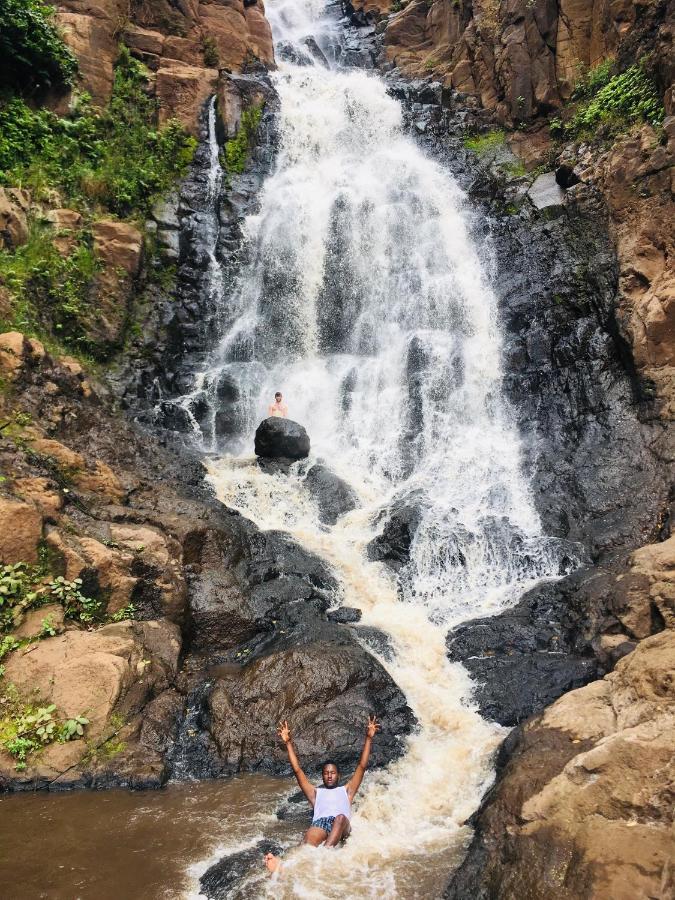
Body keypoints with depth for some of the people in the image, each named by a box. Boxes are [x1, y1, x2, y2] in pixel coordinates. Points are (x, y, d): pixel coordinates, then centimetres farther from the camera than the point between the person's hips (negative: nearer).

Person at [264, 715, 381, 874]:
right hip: (319, 823, 0)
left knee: (341, 817, -38)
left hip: (341, 826, 0)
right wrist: (289, 742, 21)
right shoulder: (316, 792, 38)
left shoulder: (346, 790, 37)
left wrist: (368, 738, 17)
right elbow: (297, 770, 28)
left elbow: (362, 766, 27)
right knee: (309, 843, -36)